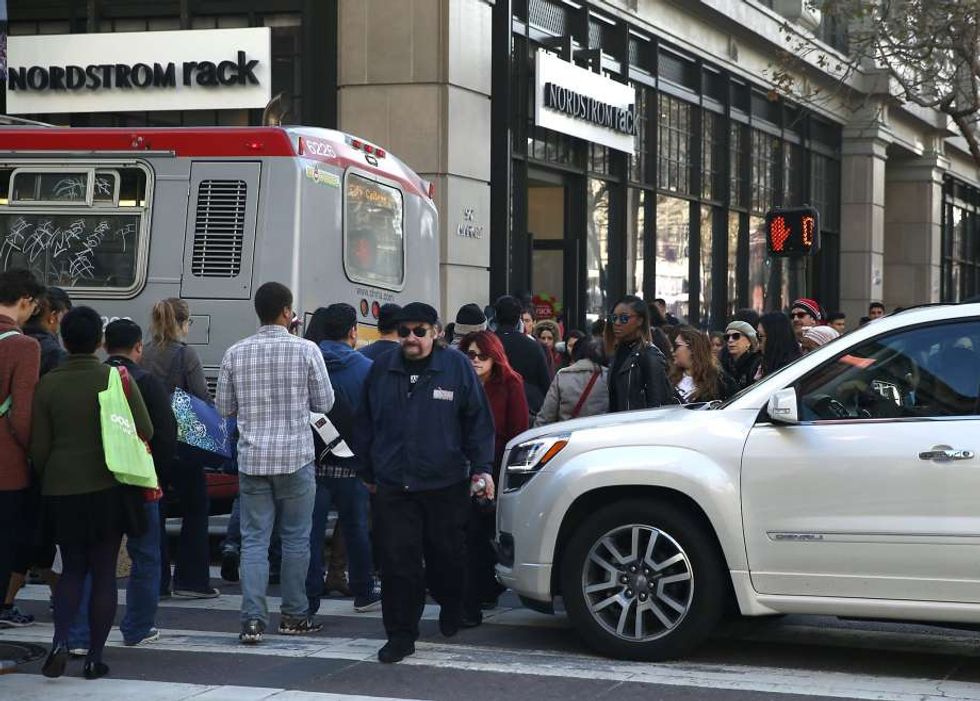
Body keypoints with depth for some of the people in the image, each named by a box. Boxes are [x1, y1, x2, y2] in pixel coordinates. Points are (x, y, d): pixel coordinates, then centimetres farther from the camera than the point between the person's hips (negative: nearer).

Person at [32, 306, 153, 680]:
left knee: (72, 569, 15)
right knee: (104, 572, 7)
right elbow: (146, 431, -4)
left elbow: (38, 446, -1)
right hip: (108, 489, -1)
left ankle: (60, 640, -4)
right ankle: (95, 657, 8)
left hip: (61, 491, 1)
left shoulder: (48, 384, -3)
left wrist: (46, 480, 17)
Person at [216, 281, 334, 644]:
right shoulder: (306, 350, -6)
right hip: (295, 457, -2)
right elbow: (324, 403, -1)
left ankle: (253, 619, -4)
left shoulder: (235, 353, 1)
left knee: (254, 540, 4)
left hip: (252, 458, 2)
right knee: (295, 539, 10)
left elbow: (224, 407, 8)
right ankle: (294, 615, 17)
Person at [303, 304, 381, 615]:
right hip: (351, 462, 0)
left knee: (311, 529, 1)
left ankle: (308, 599, -2)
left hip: (312, 459, 0)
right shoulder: (366, 368, -4)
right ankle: (363, 594, 25)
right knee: (355, 528, 14)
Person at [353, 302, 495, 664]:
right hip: (392, 485, 2)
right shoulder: (382, 370, 9)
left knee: (447, 556, 10)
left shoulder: (456, 366, 1)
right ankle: (401, 635, 5)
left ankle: (451, 608, 39)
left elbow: (478, 421, 3)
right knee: (398, 563, -3)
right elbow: (365, 424, 16)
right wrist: (368, 472, 15)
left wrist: (481, 468, -4)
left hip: (446, 485, -1)